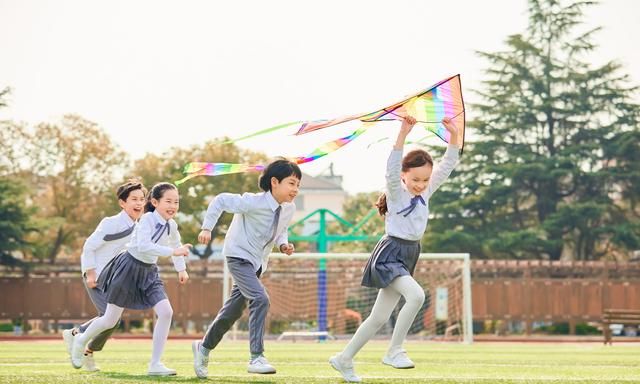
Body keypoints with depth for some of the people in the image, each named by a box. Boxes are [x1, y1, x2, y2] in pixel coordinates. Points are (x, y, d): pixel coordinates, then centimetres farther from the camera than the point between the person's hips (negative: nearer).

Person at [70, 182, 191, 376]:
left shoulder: (172, 226, 0)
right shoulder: (147, 220, -21)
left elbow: (175, 244, 23)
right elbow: (143, 246, -37)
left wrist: (181, 269, 28)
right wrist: (173, 252, -42)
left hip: (148, 272, 6)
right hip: (130, 267, -6)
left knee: (166, 312, -14)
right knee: (110, 320, 3)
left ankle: (155, 364, -8)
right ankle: (81, 340, 35)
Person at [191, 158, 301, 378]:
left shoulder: (289, 209, -4)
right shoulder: (253, 202, -25)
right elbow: (220, 201, -16)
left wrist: (283, 244, -4)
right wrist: (207, 228, -17)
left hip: (258, 262, 8)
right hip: (239, 257, -8)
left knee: (233, 311, 16)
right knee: (260, 299, -26)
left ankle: (204, 347, 36)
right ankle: (256, 358, -25)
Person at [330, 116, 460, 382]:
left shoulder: (426, 193, 7)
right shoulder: (396, 192, -10)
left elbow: (448, 165, 3)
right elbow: (391, 168, -29)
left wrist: (454, 136, -10)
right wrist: (403, 134, -37)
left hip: (409, 257, 7)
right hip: (390, 254, -7)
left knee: (379, 318, 10)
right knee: (416, 295, -30)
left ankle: (344, 360, 23)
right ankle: (394, 351, -21)